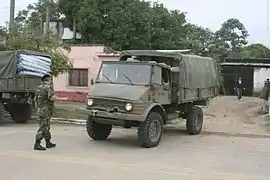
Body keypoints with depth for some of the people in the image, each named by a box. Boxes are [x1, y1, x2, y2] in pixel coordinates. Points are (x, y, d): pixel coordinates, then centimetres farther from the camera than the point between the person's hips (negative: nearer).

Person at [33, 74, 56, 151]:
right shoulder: (48, 87, -12)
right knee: (42, 128, -5)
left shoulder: (38, 88, 13)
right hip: (46, 111, -9)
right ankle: (37, 144, -4)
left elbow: (36, 100, 18)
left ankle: (48, 143, 24)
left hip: (40, 111, 9)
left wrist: (38, 109, 26)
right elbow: (51, 98, -26)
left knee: (46, 127, 16)